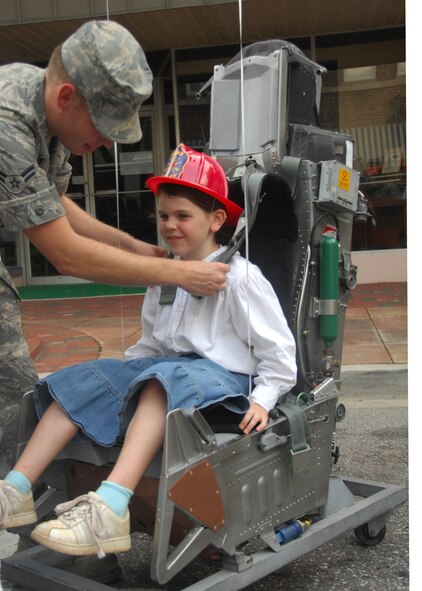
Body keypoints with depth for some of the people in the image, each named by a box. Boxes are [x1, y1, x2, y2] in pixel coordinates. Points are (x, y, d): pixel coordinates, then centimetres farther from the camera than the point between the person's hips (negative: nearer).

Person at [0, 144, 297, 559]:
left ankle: (110, 509, -52)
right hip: (164, 366, 8)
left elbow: (278, 347, -8)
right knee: (81, 382, -9)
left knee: (163, 380, -39)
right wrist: (121, 372, 12)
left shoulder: (239, 277, -9)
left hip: (221, 376, -7)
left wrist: (263, 399, -16)